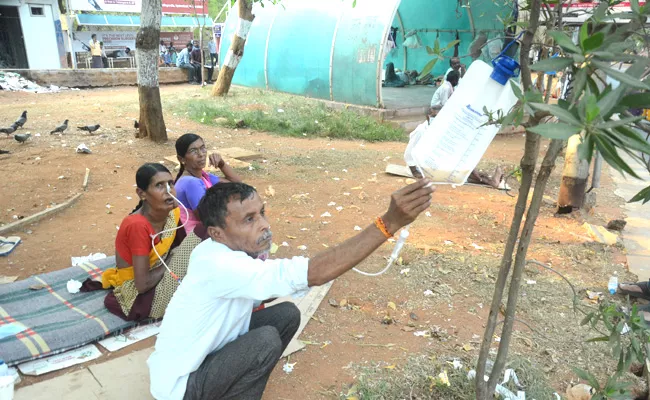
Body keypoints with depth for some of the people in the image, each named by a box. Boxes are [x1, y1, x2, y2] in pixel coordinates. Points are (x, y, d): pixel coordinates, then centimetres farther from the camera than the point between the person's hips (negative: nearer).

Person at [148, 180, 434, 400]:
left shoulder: (226, 248, -9)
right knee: (266, 340, -29)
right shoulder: (219, 265, -37)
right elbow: (312, 274, -45)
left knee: (287, 314, -2)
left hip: (209, 353, 8)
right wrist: (390, 222, -49)